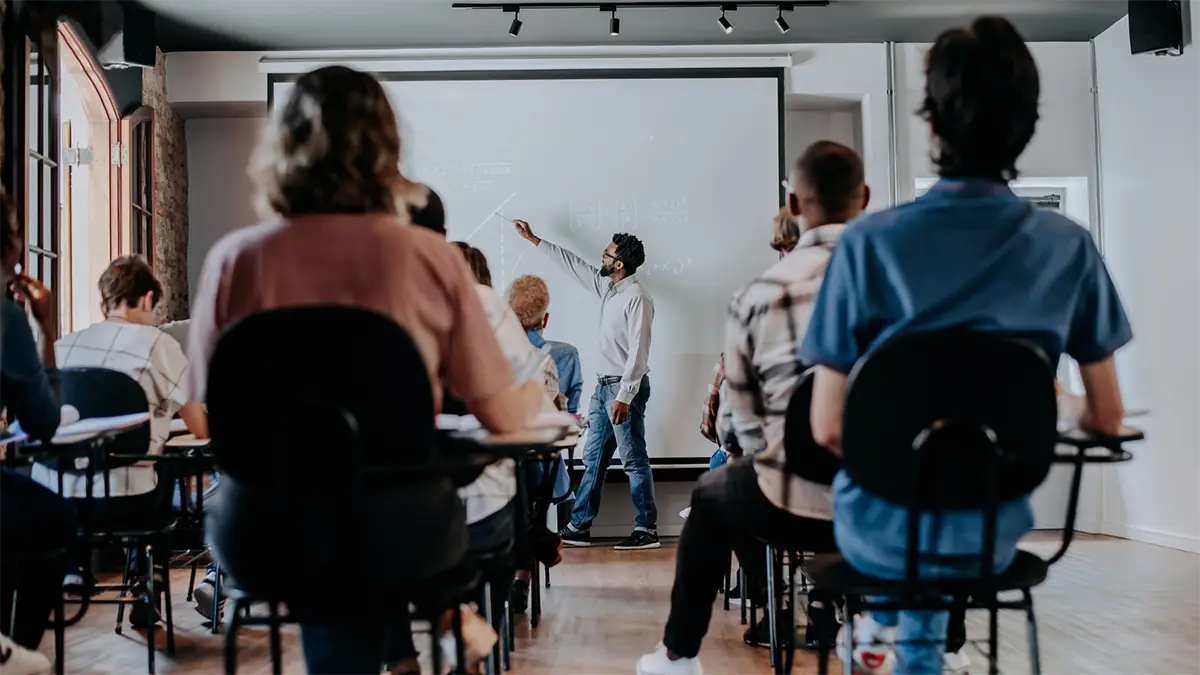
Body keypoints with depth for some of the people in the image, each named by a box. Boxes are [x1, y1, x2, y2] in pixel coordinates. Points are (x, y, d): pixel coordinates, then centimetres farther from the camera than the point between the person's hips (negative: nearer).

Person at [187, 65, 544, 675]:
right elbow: (502, 414, 1)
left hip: (261, 533, 1)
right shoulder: (432, 257, -7)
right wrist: (536, 393, 25)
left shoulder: (233, 258, -5)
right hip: (398, 531, -1)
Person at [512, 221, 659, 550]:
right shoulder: (606, 286, 10)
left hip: (625, 387, -9)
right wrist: (533, 239, 26)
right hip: (603, 385, 9)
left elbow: (638, 352, -21)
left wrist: (624, 397, -25)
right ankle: (580, 527, 17)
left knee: (634, 460, -4)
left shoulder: (637, 298, -16)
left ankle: (648, 529, 4)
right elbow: (573, 264, 21)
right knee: (593, 459, 11)